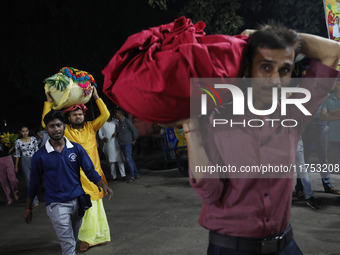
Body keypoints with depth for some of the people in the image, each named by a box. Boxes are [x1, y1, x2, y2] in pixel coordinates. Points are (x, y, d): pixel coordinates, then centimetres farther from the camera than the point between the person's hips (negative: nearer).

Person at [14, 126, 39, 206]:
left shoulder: (33, 139, 0)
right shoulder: (18, 141, -1)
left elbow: (37, 151, 4)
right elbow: (17, 154, 6)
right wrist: (16, 166, 9)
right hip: (25, 162, -1)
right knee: (29, 181, -5)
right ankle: (35, 200, -3)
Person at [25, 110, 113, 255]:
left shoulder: (76, 149, 1)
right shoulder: (40, 156, -4)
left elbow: (90, 170, -1)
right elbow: (34, 183, 5)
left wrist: (103, 185, -20)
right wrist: (28, 209, 10)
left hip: (77, 200, 3)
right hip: (56, 204, -3)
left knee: (73, 240, 17)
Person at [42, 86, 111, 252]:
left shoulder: (91, 127, 8)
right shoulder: (65, 131, 2)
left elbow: (105, 115, 3)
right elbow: (46, 124, -6)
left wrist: (96, 97, -1)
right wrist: (49, 103, -7)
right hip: (77, 176, -3)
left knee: (95, 205, 13)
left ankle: (98, 235, 26)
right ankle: (86, 238, 5)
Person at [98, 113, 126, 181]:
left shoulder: (115, 121, 8)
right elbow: (99, 133, 10)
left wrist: (116, 132, -10)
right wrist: (103, 138, -8)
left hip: (116, 143, 0)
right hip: (108, 144, 1)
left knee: (120, 159, -5)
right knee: (111, 161, 3)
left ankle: (123, 174, -2)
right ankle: (114, 176, 10)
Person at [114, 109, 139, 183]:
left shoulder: (127, 121, -12)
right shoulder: (119, 122, 12)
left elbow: (134, 130, -8)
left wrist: (134, 140, -1)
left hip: (127, 143, -8)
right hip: (121, 144, 8)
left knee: (129, 159, -10)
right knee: (129, 159, 10)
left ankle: (132, 176, -8)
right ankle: (136, 174, 17)